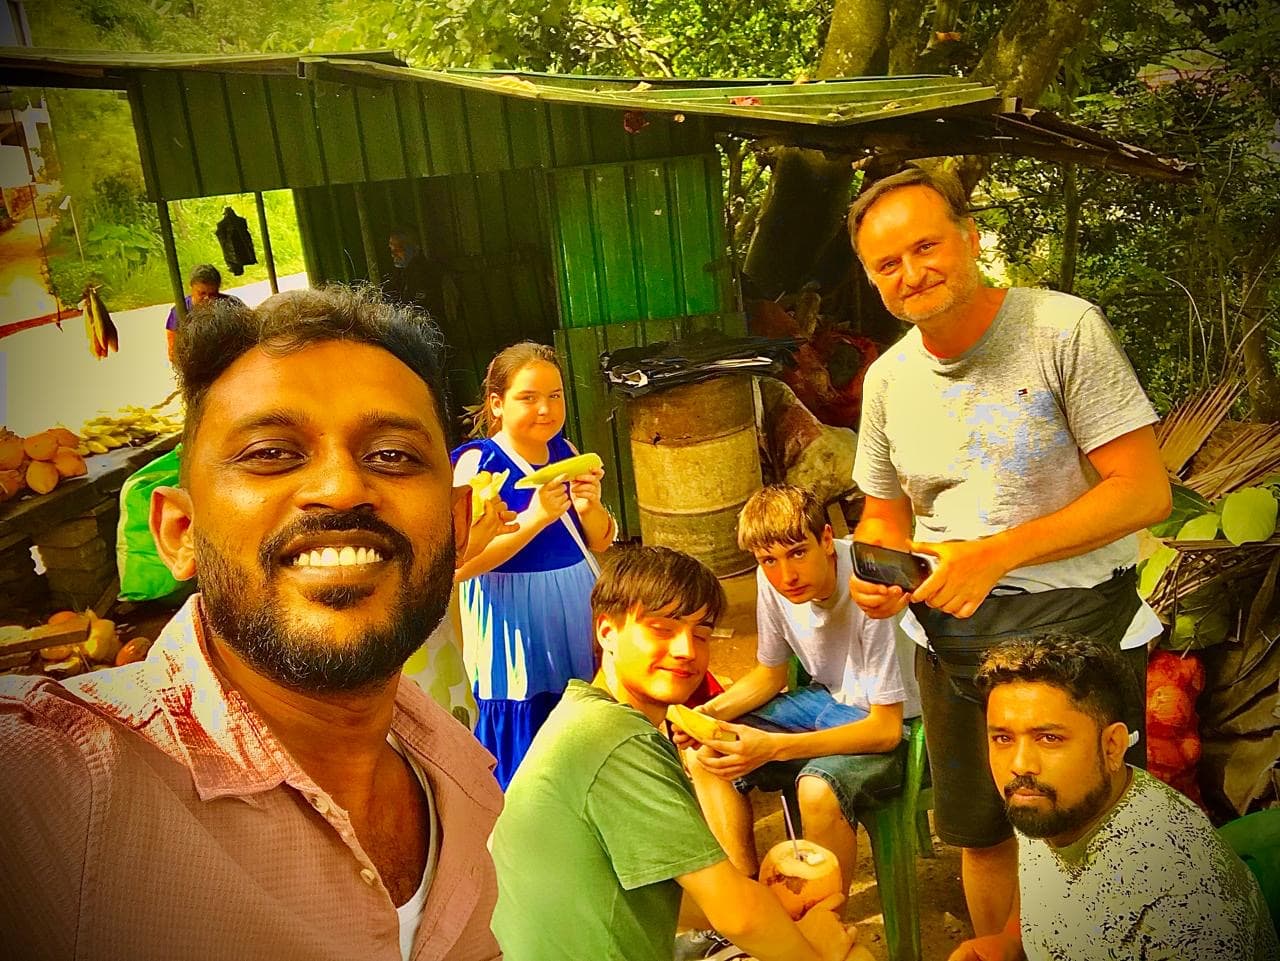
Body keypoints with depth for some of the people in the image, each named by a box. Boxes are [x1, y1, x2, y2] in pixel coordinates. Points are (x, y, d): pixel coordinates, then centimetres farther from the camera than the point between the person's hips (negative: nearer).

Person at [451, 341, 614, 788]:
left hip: (577, 619, 6)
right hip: (515, 626, -6)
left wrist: (589, 506, -12)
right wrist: (535, 518, -28)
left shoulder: (565, 452, 4)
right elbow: (460, 564, -21)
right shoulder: (476, 461, -14)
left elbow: (600, 542, 10)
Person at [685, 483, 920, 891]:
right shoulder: (772, 580, -12)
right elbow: (770, 673, 6)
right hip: (828, 699, 7)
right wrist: (711, 712, -14)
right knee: (705, 757, -5)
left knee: (818, 789, -34)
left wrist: (774, 747, -36)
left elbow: (886, 728, -27)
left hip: (897, 721, -7)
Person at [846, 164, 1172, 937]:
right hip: (953, 635, 5)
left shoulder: (1064, 329, -13)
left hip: (1075, 623, -4)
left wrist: (997, 554, -25)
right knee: (982, 836, 19)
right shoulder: (888, 377, 3)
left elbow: (1145, 491, -17)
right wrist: (876, 575, -8)